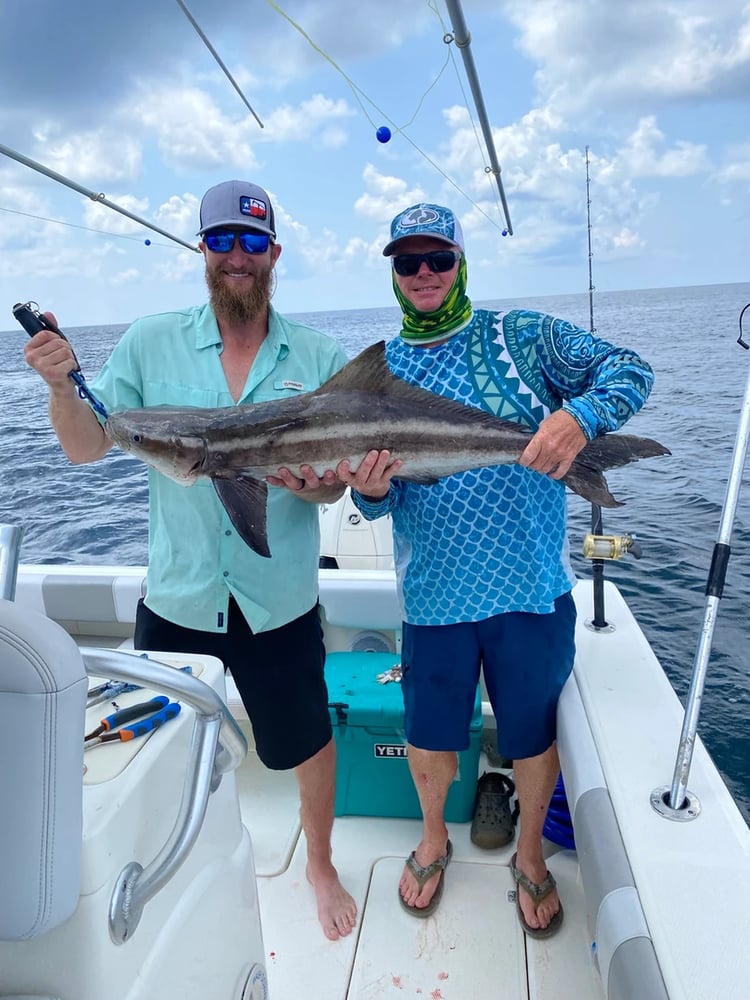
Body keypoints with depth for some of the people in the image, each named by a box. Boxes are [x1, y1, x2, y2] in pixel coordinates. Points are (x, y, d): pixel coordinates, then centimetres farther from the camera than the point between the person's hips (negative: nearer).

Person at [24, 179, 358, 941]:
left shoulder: (319, 358, -3)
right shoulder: (150, 343, -2)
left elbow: (336, 482, -1)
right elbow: (85, 448, -2)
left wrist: (310, 484, -23)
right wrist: (60, 384, -20)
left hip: (280, 601, 0)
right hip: (175, 597, 1)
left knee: (309, 741, 16)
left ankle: (320, 865, 47)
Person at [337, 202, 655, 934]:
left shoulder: (521, 335, -2)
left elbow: (629, 370, -4)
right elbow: (381, 502, 2)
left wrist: (581, 414, -25)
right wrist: (369, 492, -22)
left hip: (533, 585, -1)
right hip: (435, 593, 2)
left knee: (533, 732, 16)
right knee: (429, 730, 17)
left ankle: (530, 855, 45)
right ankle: (433, 838, 49)